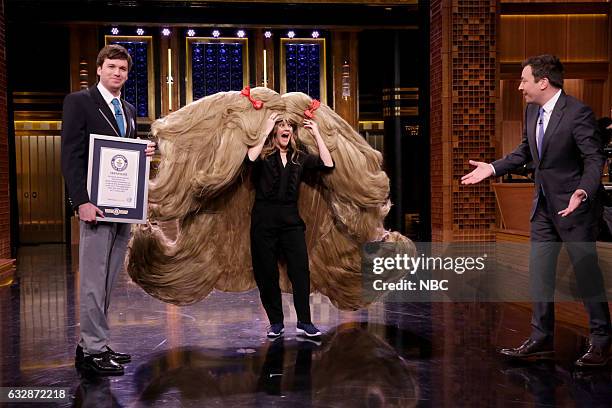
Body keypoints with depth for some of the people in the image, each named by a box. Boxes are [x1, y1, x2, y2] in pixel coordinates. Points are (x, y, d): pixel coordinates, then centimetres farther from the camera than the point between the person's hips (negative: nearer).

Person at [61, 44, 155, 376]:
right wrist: (82, 201, -19)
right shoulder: (79, 101, -3)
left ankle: (90, 345, 18)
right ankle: (94, 349, 3)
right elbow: (71, 155, -10)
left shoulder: (128, 110, 19)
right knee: (94, 279, -4)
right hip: (96, 204, -7)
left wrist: (144, 153, 1)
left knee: (107, 280, 10)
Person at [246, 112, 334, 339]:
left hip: (291, 219, 2)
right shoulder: (264, 155, 3)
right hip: (264, 219, -2)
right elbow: (251, 158, -21)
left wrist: (317, 135, 1)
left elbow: (328, 164, 0)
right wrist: (265, 132, -16)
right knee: (267, 272, 3)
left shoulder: (299, 158, 11)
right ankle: (276, 322, 15)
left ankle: (304, 322, 1)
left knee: (300, 269, -5)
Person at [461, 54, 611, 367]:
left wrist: (583, 192, -36)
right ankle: (541, 340, 20)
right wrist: (492, 168, 7)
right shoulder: (532, 110, 5)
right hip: (544, 205, 8)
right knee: (539, 272, 10)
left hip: (575, 204, -8)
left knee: (587, 271, 3)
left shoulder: (578, 113, -19)